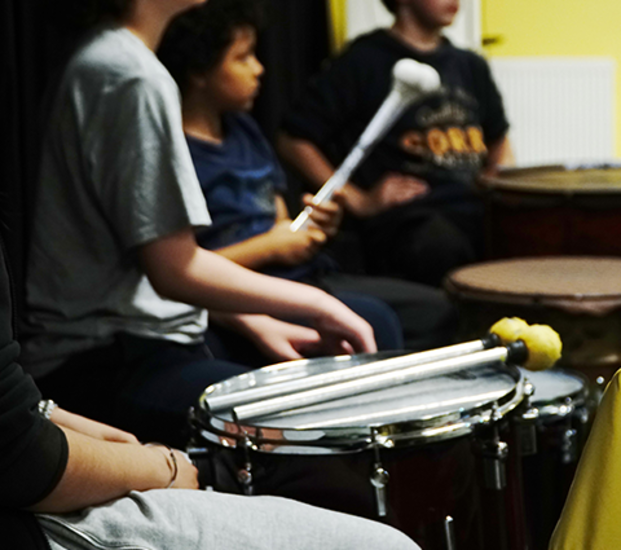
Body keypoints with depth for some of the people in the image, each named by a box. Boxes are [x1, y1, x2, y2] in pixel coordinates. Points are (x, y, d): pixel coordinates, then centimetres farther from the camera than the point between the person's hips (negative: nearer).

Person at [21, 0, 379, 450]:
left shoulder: (98, 62, 15)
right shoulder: (135, 80, -17)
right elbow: (177, 271, -19)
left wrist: (255, 324, 12)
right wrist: (315, 304, -9)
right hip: (103, 367, -11)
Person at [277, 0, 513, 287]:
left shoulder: (470, 66, 23)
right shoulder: (363, 62, 3)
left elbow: (498, 142, 35)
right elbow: (293, 142, 1)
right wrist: (358, 200, -5)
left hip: (477, 210, 6)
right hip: (405, 218, -6)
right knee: (446, 247, -40)